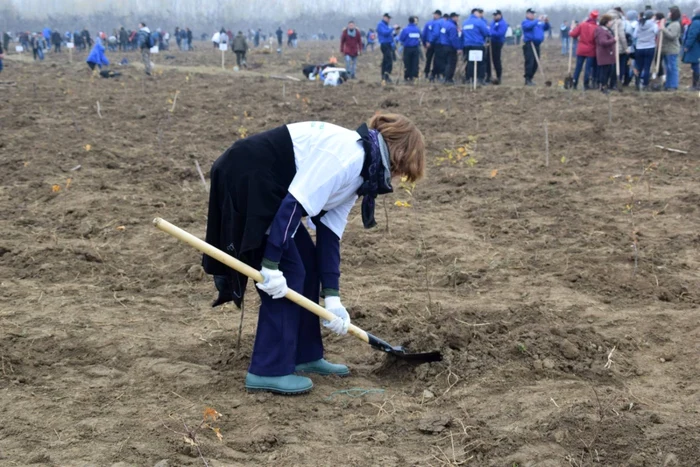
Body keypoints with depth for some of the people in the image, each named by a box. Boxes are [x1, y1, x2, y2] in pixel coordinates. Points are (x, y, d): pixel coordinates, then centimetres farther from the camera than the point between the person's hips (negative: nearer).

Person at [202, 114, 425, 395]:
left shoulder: (357, 171, 11)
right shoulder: (347, 154, -20)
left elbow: (330, 234, 10)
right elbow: (293, 204, -25)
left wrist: (332, 298, 6)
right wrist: (271, 264, -23)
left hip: (266, 188, 11)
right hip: (245, 181, -11)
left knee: (307, 265, 13)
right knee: (289, 272, -8)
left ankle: (304, 356, 23)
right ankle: (268, 371, -2)